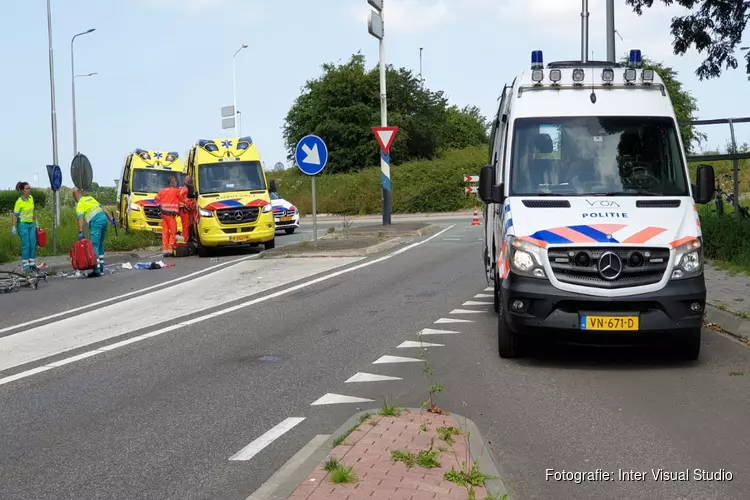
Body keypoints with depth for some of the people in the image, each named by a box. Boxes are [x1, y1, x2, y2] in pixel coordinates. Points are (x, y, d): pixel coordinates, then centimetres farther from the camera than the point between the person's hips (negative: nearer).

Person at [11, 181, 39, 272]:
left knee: (33, 244, 4)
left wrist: (36, 221, 20)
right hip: (23, 224, -6)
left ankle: (32, 264, 11)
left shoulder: (31, 198, 3)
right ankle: (25, 265, -1)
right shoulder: (19, 201, -15)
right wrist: (14, 227, -15)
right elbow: (14, 215, -13)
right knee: (26, 245, -7)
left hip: (31, 224, 6)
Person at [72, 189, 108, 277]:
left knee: (94, 246, -9)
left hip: (96, 222, -7)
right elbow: (102, 208, 24)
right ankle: (101, 268, 22)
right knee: (100, 245, 17)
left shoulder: (80, 204, 1)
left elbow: (80, 218, -11)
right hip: (104, 218, 8)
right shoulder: (90, 198, 23)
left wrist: (80, 232, -16)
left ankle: (97, 270, -16)